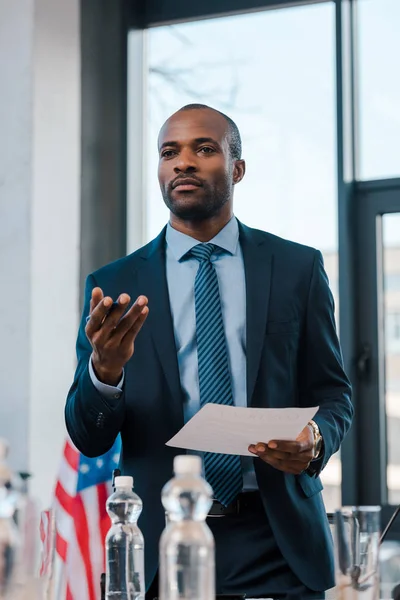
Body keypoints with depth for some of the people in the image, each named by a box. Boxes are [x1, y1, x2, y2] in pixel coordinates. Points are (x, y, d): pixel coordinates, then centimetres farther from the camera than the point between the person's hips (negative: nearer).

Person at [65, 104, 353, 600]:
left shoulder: (297, 267, 5)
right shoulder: (114, 285, 4)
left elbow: (333, 395, 9)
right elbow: (89, 439, 0)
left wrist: (315, 441, -13)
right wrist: (104, 369, -20)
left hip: (276, 545, 0)